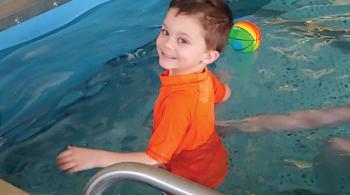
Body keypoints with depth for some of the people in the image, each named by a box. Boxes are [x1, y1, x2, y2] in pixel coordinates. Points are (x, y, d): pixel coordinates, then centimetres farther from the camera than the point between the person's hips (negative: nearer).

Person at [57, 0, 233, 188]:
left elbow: (154, 160, -35)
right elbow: (224, 94, 9)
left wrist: (97, 157, -35)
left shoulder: (179, 102, -38)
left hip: (194, 181, -7)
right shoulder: (205, 76, -14)